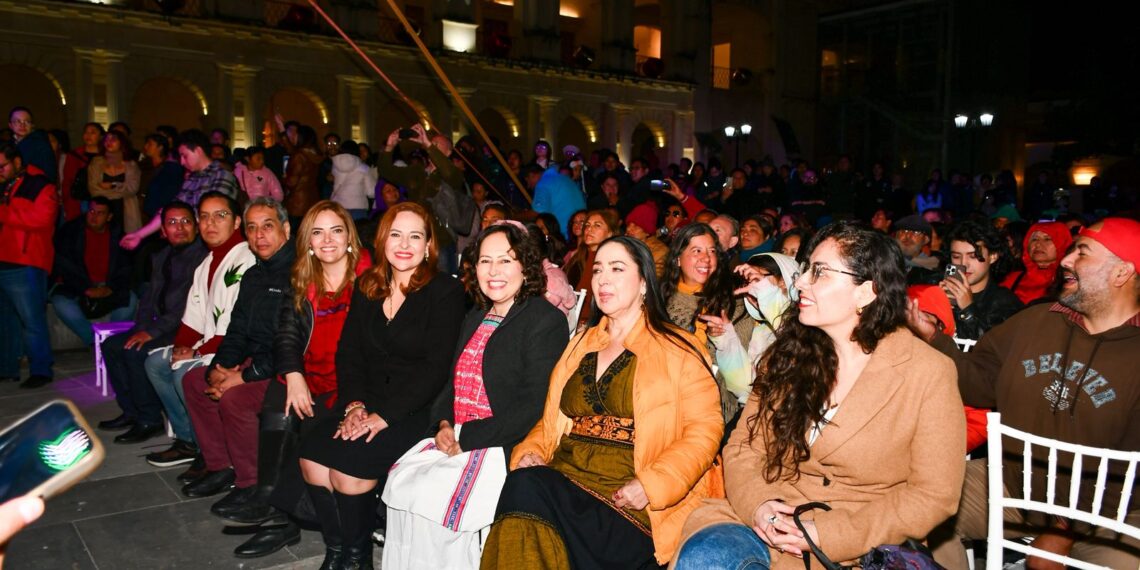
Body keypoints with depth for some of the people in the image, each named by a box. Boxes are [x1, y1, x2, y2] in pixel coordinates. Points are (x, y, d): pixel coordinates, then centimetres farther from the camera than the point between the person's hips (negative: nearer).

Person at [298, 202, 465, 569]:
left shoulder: (446, 292, -7)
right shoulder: (367, 287, 12)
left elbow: (436, 368, -13)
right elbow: (348, 352, 9)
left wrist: (384, 415, -18)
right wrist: (354, 404, -8)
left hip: (417, 411, -5)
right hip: (369, 401, 6)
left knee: (347, 465, -23)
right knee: (311, 456, -17)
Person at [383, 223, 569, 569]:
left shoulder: (547, 322, -7)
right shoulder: (474, 319, 19)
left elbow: (533, 408, -15)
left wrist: (467, 437, -16)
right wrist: (444, 425, 0)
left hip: (504, 450, -7)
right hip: (454, 441, 7)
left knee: (430, 498, -24)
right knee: (400, 485, -15)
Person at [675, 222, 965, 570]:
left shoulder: (929, 375, -7)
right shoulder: (790, 354, 6)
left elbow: (934, 496, -6)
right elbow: (744, 447, 7)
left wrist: (829, 533, -15)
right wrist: (757, 503, -15)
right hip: (773, 525, 4)